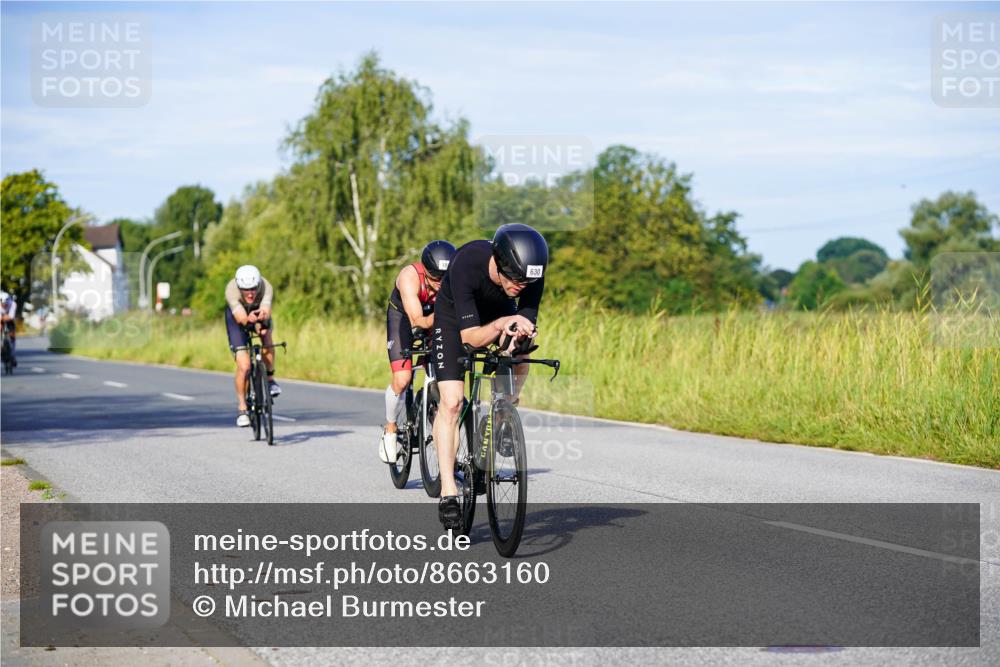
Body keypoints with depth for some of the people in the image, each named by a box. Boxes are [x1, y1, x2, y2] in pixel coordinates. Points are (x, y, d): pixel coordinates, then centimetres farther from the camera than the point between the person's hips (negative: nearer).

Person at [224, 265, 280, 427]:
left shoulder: (266, 287, -36)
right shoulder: (231, 290, -38)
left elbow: (266, 311, -52)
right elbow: (241, 318, -49)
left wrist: (263, 316, -75)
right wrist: (248, 319, -71)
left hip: (259, 313, 2)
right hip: (237, 317, -2)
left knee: (266, 332, -33)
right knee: (244, 366, -14)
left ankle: (270, 379, -14)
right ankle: (242, 409, 2)